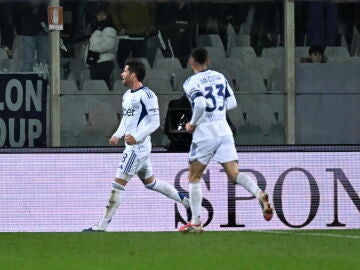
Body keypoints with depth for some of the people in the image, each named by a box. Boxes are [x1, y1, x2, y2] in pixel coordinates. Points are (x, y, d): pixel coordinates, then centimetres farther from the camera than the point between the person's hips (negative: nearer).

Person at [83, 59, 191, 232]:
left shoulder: (146, 95, -15)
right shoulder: (127, 95, 14)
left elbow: (155, 122, -15)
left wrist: (136, 137, -23)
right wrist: (117, 135, 9)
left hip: (138, 145, -10)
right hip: (132, 146, 10)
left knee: (118, 184, -9)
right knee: (150, 182, 20)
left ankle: (102, 226, -8)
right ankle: (185, 201, 30)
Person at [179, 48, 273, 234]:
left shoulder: (191, 83, -8)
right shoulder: (219, 77, 10)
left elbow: (200, 104, -24)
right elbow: (232, 103, 11)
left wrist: (192, 124, -9)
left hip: (205, 133, -5)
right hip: (224, 130, 5)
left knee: (194, 178, 9)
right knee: (234, 174, 2)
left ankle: (196, 222, 7)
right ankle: (259, 194, -27)